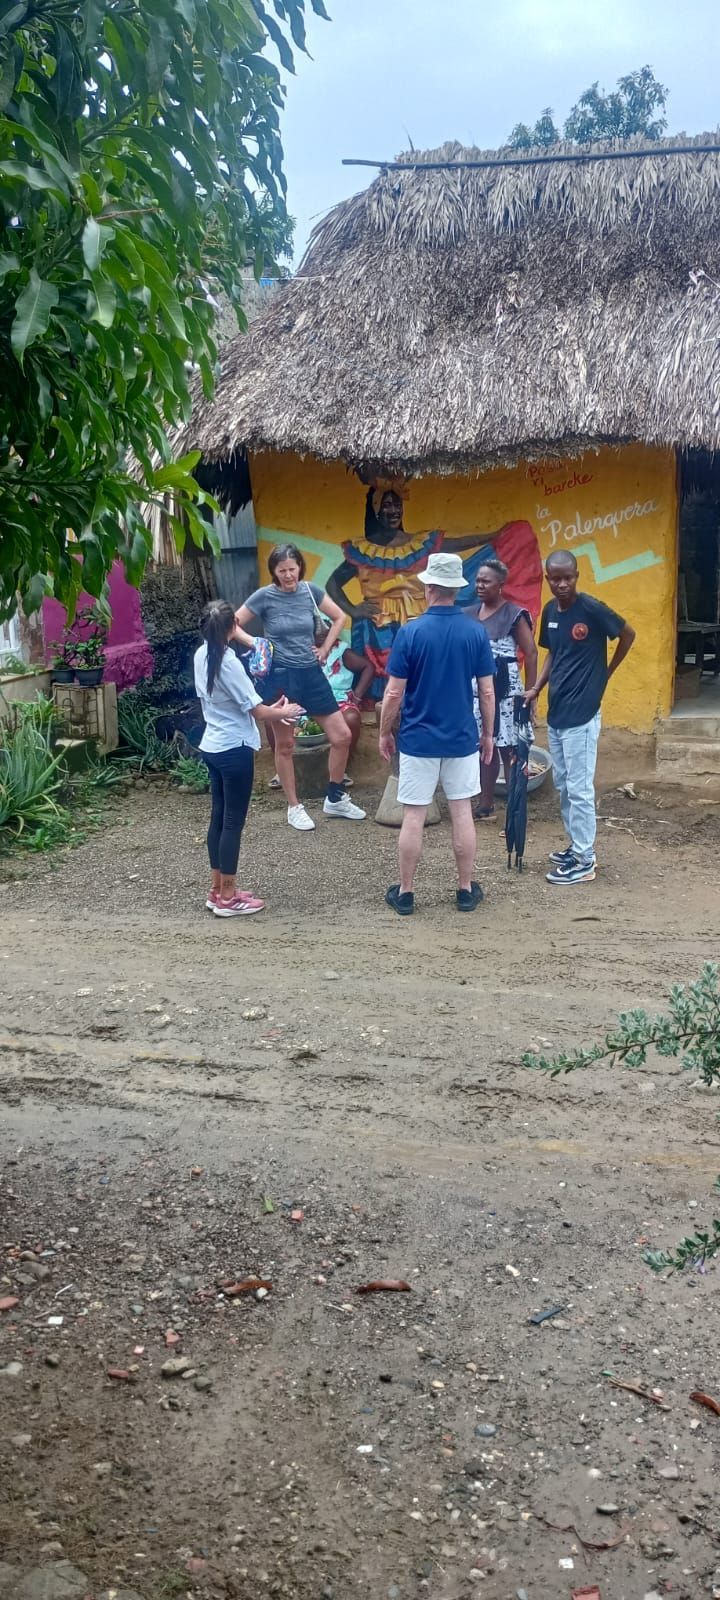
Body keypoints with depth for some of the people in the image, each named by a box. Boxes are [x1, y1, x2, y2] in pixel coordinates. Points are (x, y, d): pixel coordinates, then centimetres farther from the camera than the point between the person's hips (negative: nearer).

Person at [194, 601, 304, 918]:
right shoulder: (228, 663, -21)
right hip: (234, 750, -8)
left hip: (212, 746, 9)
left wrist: (269, 710, 16)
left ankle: (217, 890, 22)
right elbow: (257, 710, -18)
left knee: (218, 817, 14)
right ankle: (227, 897, 7)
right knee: (233, 822, 0)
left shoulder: (201, 656, 4)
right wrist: (283, 712, 3)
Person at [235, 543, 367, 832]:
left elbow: (339, 617, 13)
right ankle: (294, 808, 21)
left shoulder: (310, 591, 0)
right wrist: (254, 643, -18)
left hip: (311, 673, 4)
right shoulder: (264, 596, -9)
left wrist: (325, 649, 5)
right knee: (285, 745, 6)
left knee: (342, 736, 3)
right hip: (281, 677, -4)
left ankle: (335, 799, 22)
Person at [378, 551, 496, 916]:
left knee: (413, 817, 5)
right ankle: (466, 890, 19)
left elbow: (394, 693, -9)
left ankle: (405, 893, 14)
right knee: (462, 813, 11)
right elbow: (487, 692, -1)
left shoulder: (410, 632, -11)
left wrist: (384, 733, 4)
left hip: (418, 739, -2)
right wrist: (488, 734, 12)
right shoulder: (476, 632, -5)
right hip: (462, 738, 2)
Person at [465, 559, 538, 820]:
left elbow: (531, 653, -7)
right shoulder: (470, 613, 9)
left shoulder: (514, 614, -7)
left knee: (509, 750, -4)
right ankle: (486, 805, 21)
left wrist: (530, 694, -9)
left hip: (505, 691, -6)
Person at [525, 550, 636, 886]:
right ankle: (576, 846, 27)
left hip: (581, 714, -8)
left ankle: (585, 861, 3)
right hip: (555, 712, 8)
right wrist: (536, 689, 6)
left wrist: (605, 674, 3)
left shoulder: (592, 609, -14)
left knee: (579, 788, -5)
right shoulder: (549, 611, 7)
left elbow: (628, 635, -3)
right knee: (563, 786, 15)